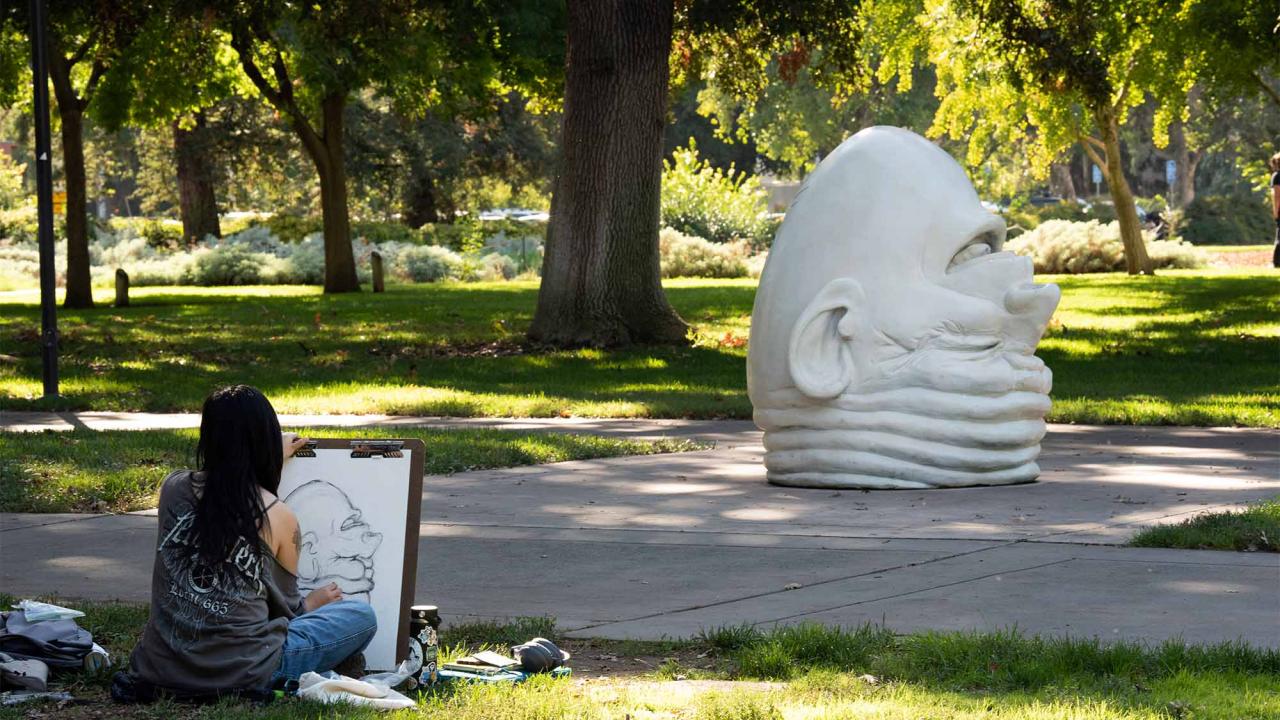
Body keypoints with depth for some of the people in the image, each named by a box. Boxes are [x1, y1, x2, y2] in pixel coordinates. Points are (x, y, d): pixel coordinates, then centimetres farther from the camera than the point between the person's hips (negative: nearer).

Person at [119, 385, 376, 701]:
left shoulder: (174, 487, 2)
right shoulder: (279, 517, -5)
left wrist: (275, 458, 43)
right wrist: (313, 603, 32)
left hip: (162, 665, 5)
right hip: (240, 671, -4)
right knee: (362, 616, 10)